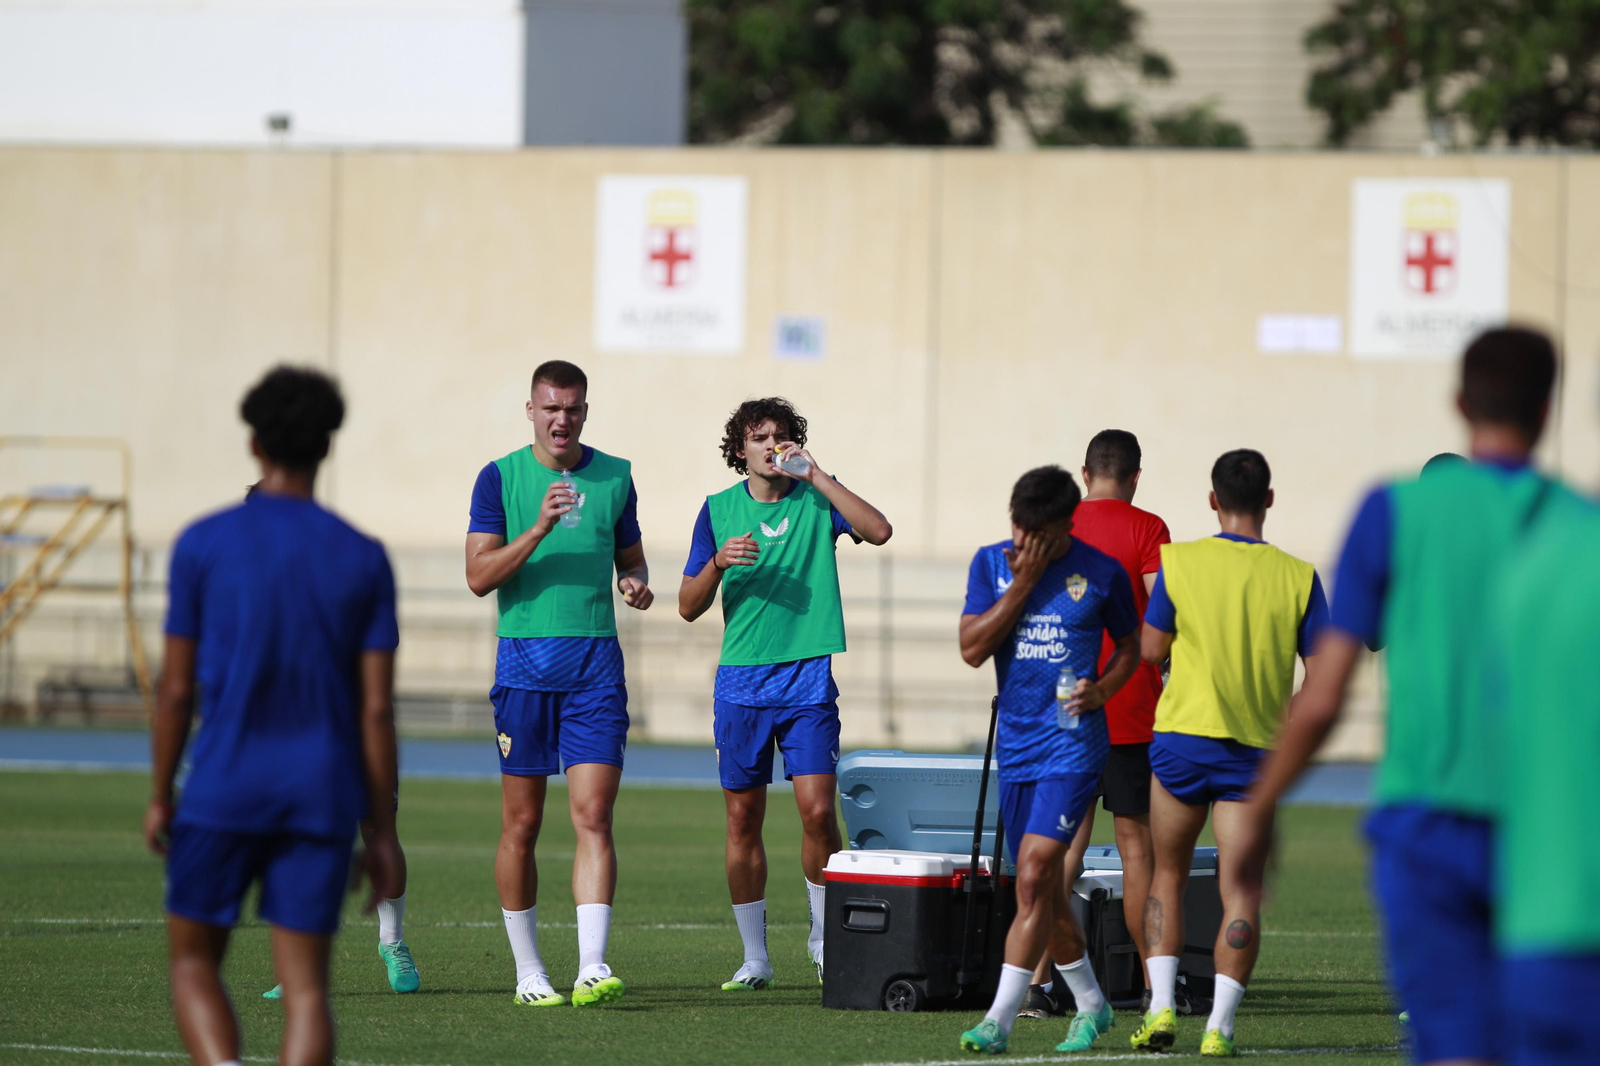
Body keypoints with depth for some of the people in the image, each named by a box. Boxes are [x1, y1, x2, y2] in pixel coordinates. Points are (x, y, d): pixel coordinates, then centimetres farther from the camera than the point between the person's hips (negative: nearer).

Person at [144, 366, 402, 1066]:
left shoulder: (203, 545, -2)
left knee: (194, 962, 10)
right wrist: (382, 832, 6)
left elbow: (177, 689, -2)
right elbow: (376, 708, 1)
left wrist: (159, 798, 10)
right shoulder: (362, 559, 2)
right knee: (304, 986, 3)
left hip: (224, 794, -1)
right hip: (322, 799, 1)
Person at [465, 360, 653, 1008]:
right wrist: (539, 528, -19)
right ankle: (527, 970, 15)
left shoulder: (614, 477, 10)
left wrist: (637, 584, -2)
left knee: (594, 815, -11)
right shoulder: (500, 478, 2)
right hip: (524, 662, -1)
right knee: (521, 825, 4)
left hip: (596, 663, 1)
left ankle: (591, 968, -18)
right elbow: (479, 576, -6)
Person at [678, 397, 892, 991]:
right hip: (741, 681, 2)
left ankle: (824, 936, 8)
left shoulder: (816, 501, 3)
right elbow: (689, 608, 7)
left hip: (808, 679, -2)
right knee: (743, 819, 3)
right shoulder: (719, 510, 7)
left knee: (817, 809, -11)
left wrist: (815, 476, -17)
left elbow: (878, 532, -16)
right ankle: (754, 957, 12)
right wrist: (717, 562, -12)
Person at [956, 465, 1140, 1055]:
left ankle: (999, 1018, -15)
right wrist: (1023, 583, -12)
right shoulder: (991, 563, 3)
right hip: (1014, 742, 4)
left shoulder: (1102, 573, -3)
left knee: (1034, 876, -16)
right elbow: (972, 649, -6)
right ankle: (1090, 1003, 29)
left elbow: (1129, 646, 12)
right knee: (1042, 889, 11)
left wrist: (1101, 690, -7)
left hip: (1073, 742, -4)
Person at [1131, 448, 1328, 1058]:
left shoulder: (1180, 563, -5)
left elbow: (1150, 648, 2)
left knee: (1167, 875, 15)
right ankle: (1219, 1025, -7)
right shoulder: (1297, 577, -3)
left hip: (1184, 736, 0)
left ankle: (1161, 1006, 5)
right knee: (1240, 890, 1)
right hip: (1256, 750, 0)